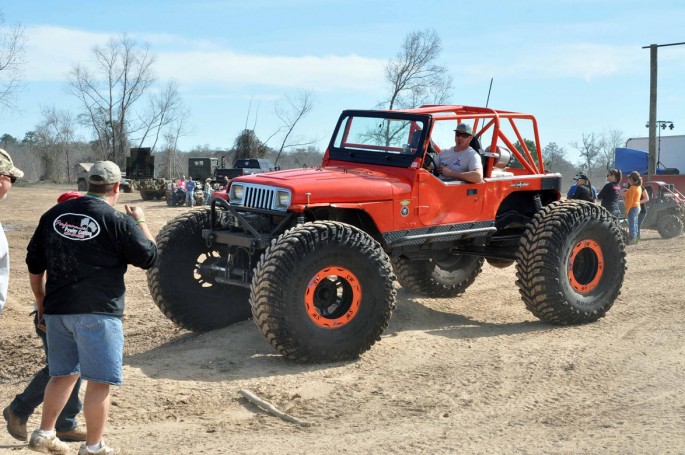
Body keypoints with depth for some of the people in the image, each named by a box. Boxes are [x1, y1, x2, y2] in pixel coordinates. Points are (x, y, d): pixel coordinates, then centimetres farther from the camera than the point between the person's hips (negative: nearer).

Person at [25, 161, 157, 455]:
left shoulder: (54, 215, 8)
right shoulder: (118, 221, -10)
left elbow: (34, 264, 13)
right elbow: (149, 257, -2)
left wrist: (42, 302, 24)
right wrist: (140, 222, 11)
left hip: (57, 310, 6)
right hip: (98, 312, -6)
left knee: (63, 373, 21)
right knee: (99, 381, 3)